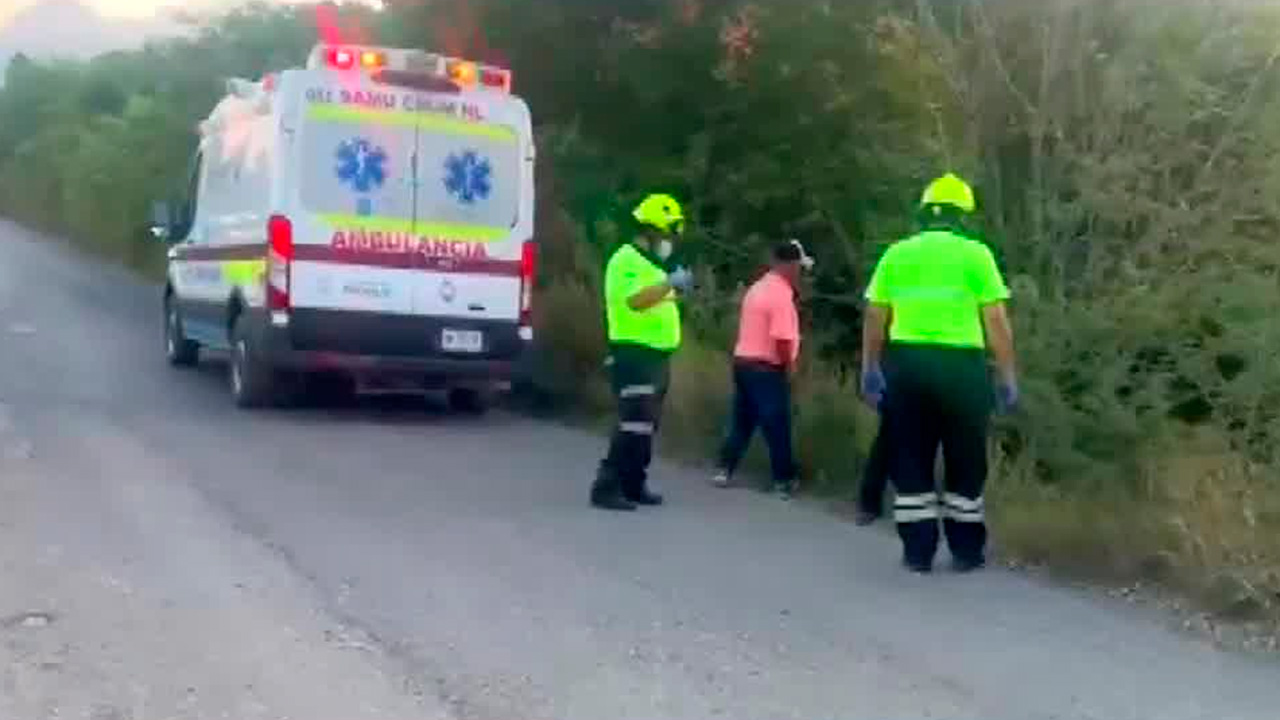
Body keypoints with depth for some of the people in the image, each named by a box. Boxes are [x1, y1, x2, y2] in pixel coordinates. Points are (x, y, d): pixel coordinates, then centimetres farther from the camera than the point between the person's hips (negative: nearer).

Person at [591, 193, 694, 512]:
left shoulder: (652, 262, 20)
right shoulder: (625, 259, -12)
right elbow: (635, 300, -28)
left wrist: (676, 289, 12)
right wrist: (670, 284, -26)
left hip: (656, 355, 10)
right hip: (634, 354, -10)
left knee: (647, 426, 13)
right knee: (634, 425, -14)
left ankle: (634, 484, 21)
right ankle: (606, 487, -11)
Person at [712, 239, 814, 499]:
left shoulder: (757, 288, 14)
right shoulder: (782, 294, -16)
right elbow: (782, 339, -23)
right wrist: (790, 367, -8)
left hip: (743, 362, 9)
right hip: (766, 368, -9)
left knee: (741, 421, 15)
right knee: (777, 426, 1)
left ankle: (725, 470, 16)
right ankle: (784, 480, 8)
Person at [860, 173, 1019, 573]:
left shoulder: (897, 253, 8)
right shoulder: (975, 253, -1)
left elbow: (874, 318, 7)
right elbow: (996, 320, -5)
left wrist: (870, 368, 17)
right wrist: (1008, 376, 1)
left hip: (907, 363, 2)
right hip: (961, 364, -2)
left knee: (910, 461, 10)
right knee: (965, 463, 11)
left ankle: (918, 550, 13)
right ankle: (966, 550, 19)